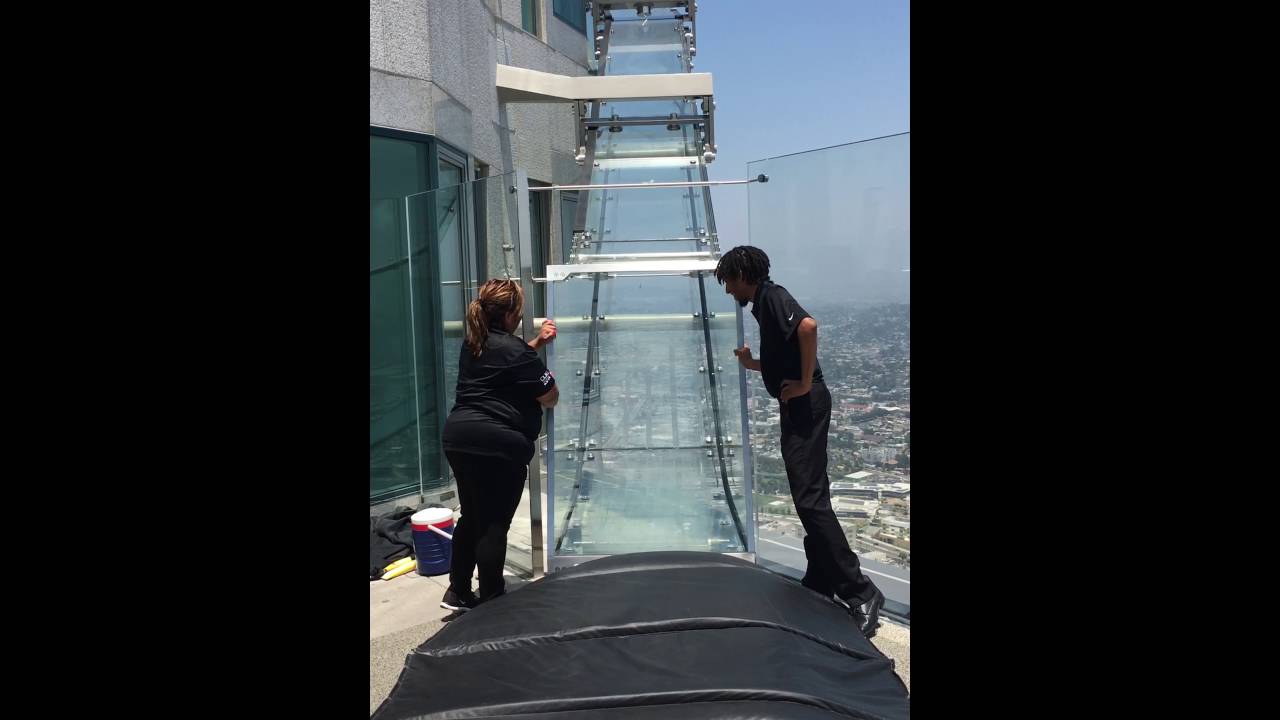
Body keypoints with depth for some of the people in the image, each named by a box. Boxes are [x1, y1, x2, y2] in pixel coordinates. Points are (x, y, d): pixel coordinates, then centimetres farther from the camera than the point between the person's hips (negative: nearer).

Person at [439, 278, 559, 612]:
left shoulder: (473, 343, 13)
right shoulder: (515, 350, -13)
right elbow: (550, 397, -8)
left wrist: (537, 342, 22)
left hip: (458, 436, 8)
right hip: (499, 444, -8)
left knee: (472, 516, 19)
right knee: (494, 522, 2)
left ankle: (457, 592, 26)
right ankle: (490, 599, 11)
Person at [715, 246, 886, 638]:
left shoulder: (771, 296, -9)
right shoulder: (764, 304, 20)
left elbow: (808, 325, -29)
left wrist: (806, 383, -24)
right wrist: (751, 363, 19)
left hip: (805, 404, -11)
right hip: (796, 407, 11)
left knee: (810, 498, -13)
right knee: (810, 496, 13)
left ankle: (860, 591, -11)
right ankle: (820, 583, 21)